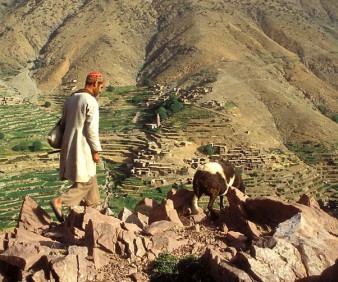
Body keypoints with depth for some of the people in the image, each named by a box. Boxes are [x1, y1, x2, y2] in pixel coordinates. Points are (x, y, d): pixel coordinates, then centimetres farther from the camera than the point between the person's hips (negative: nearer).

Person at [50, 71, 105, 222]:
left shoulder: (70, 99, 10)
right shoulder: (91, 102, -16)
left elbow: (63, 122, 14)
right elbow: (91, 129, -19)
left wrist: (65, 146, 21)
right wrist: (96, 150, -12)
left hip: (69, 144, 9)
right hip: (82, 147, -9)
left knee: (90, 177, 21)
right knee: (86, 180, 1)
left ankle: (93, 206, 31)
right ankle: (59, 201, -11)